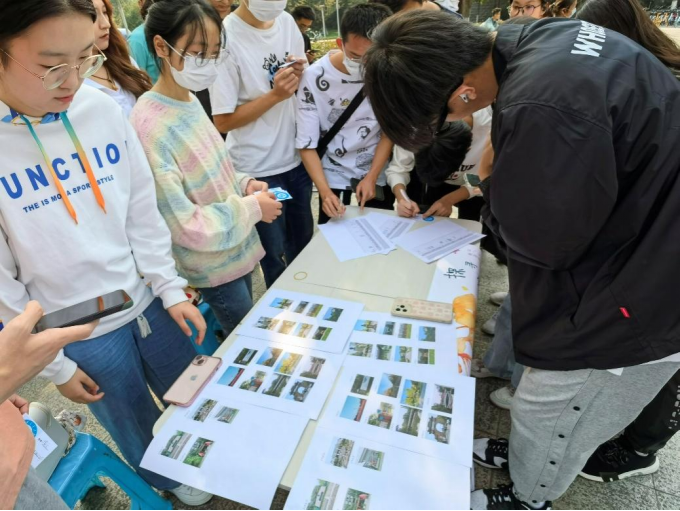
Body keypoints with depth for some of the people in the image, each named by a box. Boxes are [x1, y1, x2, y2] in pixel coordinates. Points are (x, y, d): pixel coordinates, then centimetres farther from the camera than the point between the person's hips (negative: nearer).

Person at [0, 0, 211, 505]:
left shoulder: (103, 110, -9)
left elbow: (143, 210, -1)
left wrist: (171, 288, -2)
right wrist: (52, 363, -4)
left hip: (148, 303, 3)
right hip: (81, 336, -2)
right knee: (140, 431, 23)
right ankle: (171, 481, 56)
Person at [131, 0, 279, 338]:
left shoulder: (190, 100, 0)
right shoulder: (150, 127, -26)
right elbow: (184, 225, -26)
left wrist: (243, 184, -5)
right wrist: (252, 208, -19)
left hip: (238, 249, 8)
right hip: (215, 265, -7)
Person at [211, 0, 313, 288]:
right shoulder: (226, 36, -15)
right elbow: (223, 121, -15)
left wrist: (300, 75, -8)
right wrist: (275, 95, -23)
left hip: (297, 157, 6)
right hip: (258, 169, -6)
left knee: (303, 242, 21)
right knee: (274, 253, 11)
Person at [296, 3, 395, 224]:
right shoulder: (315, 77, -18)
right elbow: (307, 144, -15)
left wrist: (371, 176, -12)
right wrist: (325, 191, -26)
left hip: (379, 175, 2)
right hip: (334, 177, -2)